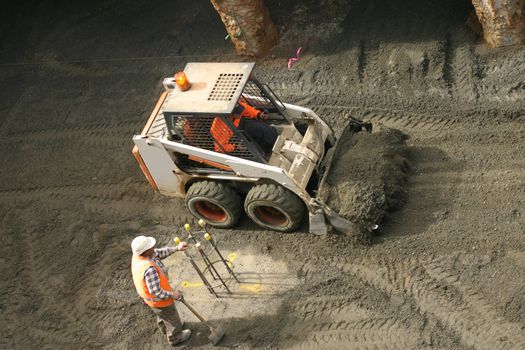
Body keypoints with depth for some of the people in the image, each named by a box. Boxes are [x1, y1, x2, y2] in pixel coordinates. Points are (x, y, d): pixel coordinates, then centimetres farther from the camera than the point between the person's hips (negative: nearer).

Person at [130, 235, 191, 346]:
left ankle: (164, 328, 64)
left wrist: (176, 248, -10)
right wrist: (172, 294, -21)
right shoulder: (149, 268, -44)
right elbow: (156, 292, -36)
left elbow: (159, 253, -5)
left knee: (161, 315, 37)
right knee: (172, 319, 23)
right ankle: (175, 337, 48)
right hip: (159, 300, -8)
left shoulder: (137, 255, -19)